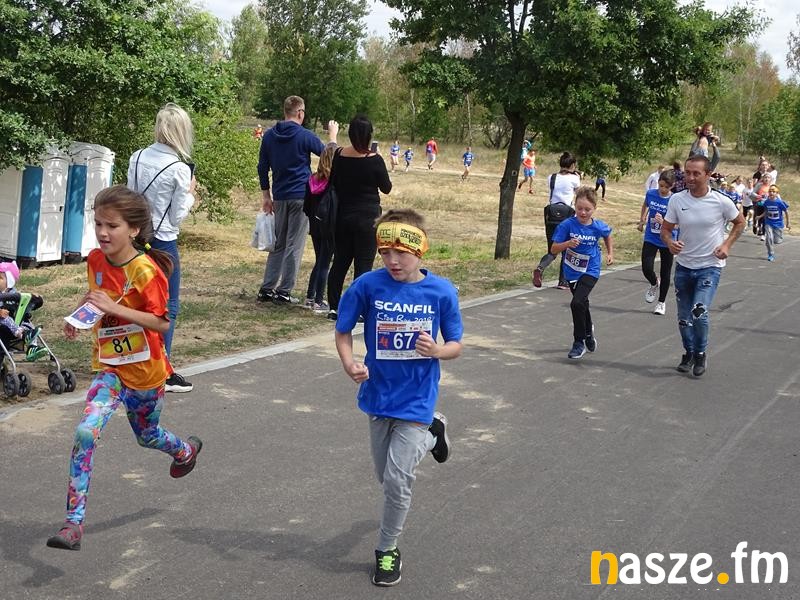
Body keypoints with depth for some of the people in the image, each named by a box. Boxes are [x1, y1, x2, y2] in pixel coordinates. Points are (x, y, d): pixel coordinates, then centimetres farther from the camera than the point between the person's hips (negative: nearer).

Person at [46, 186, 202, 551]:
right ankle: (73, 522, -13)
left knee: (147, 436, 20)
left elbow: (161, 323, -25)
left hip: (145, 370, -3)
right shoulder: (95, 260, -5)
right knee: (85, 433, -18)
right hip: (109, 367, 4)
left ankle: (186, 450, 56)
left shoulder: (146, 271, -23)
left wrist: (114, 307, -33)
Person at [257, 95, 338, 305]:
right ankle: (283, 291, -1)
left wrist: (266, 197, 17)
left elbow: (262, 168, 10)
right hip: (301, 197, -5)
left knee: (278, 244, 15)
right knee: (294, 245, -1)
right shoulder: (304, 136, -8)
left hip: (279, 197, 5)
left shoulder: (269, 136, 7)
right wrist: (333, 135, 22)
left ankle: (267, 288, 11)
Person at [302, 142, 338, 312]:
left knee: (319, 261, 19)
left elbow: (306, 207, 6)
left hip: (315, 226, 5)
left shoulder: (312, 179, 1)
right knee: (324, 264, 2)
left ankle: (310, 298, 22)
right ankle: (319, 302, 5)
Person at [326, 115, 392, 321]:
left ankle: (334, 307, 15)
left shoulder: (338, 156, -2)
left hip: (342, 217, 4)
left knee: (340, 261, 13)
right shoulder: (374, 160, -14)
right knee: (363, 265, 1)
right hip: (367, 218, -4)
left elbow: (334, 183, 8)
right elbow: (386, 188, -2)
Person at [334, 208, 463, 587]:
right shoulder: (368, 285, -14)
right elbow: (343, 332, -3)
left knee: (397, 478, -7)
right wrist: (349, 364, -22)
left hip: (417, 398, -3)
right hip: (379, 396, 3)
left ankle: (387, 550, 18)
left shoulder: (441, 292, -13)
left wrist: (436, 351, -25)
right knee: (386, 478, 18)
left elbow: (456, 346, -3)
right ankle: (431, 432, 47)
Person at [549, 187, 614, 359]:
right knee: (582, 303, 24)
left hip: (590, 271, -2)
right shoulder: (567, 225, -17)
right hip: (571, 272, 3)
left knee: (577, 303, -23)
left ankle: (579, 343, -6)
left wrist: (610, 253, 9)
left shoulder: (599, 227, -13)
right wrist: (567, 244, -34)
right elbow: (553, 250, -18)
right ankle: (588, 332, 54)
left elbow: (607, 235, 13)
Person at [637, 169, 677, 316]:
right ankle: (654, 284, 25)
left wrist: (663, 221, -37)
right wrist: (642, 220, 22)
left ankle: (661, 302, 26)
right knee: (646, 268, -10)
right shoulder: (651, 194, -6)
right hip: (650, 239, 2)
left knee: (665, 273, 9)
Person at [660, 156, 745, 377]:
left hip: (710, 266, -3)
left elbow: (740, 222, 6)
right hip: (683, 266, 3)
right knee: (684, 316, 11)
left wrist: (726, 244, -8)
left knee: (699, 313, -18)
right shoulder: (677, 200, -7)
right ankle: (689, 353, 35)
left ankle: (700, 353, 7)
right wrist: (670, 242, -21)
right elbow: (665, 229, 1)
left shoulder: (721, 202, -13)